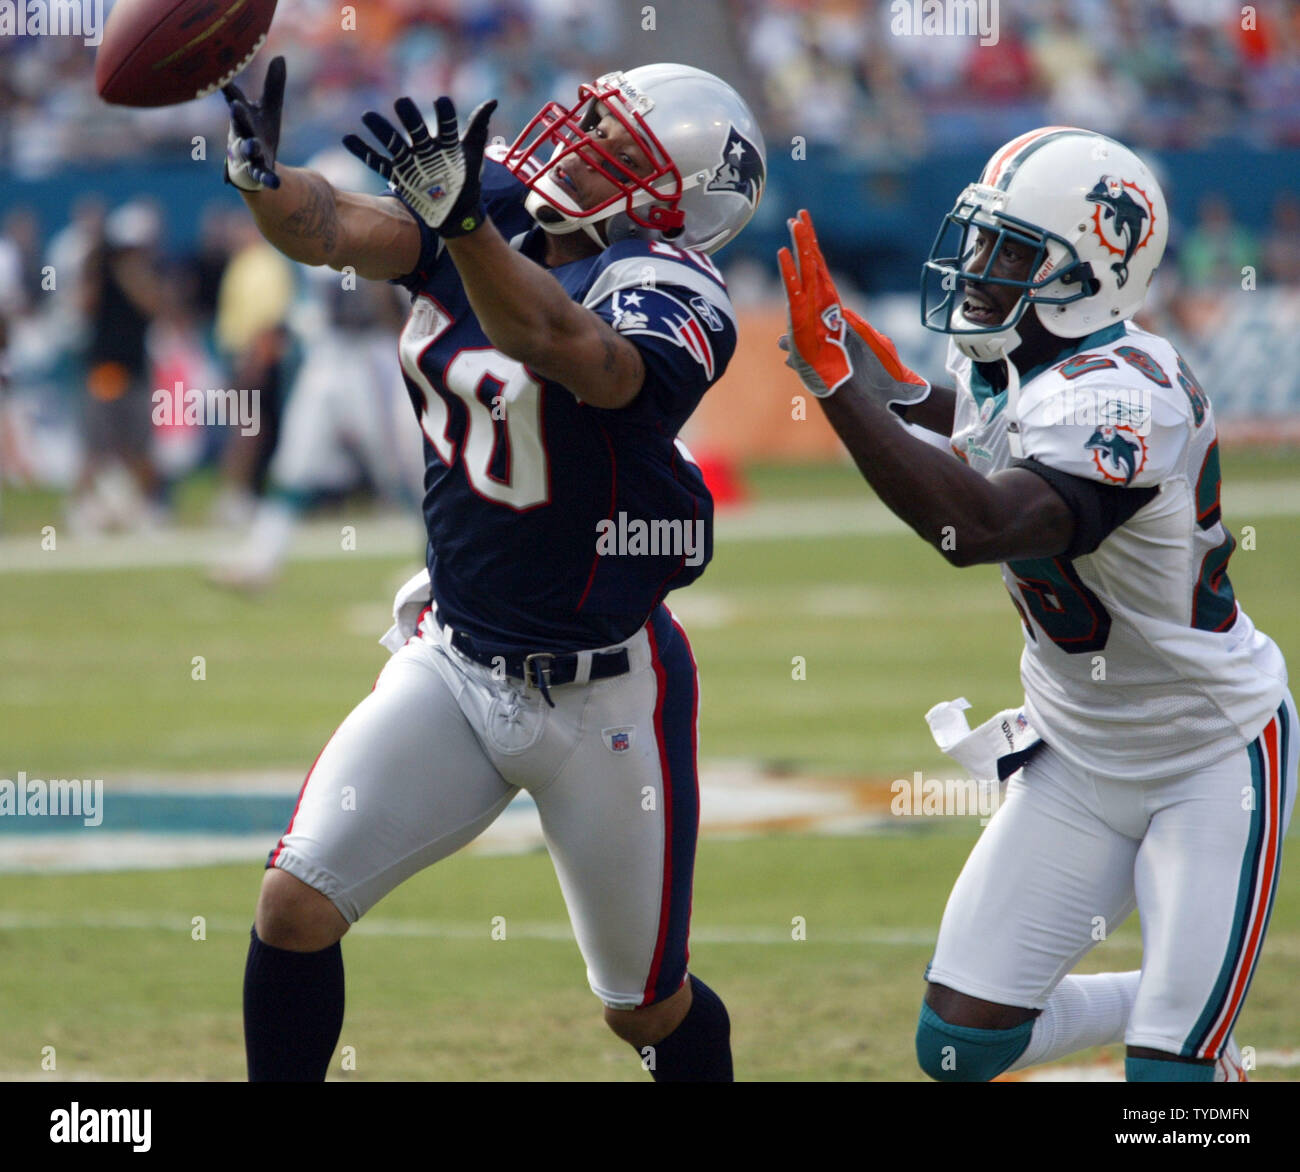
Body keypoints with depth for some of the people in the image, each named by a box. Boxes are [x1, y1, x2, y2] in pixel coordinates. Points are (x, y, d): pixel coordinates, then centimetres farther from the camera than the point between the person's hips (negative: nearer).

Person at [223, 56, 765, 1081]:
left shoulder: (668, 291, -20)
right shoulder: (496, 215, -2)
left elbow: (564, 350, -42)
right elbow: (334, 230, -17)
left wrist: (461, 220, -57)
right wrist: (264, 178, -40)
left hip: (601, 699, -5)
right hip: (452, 662, 5)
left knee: (650, 1011, 11)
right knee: (296, 904, -9)